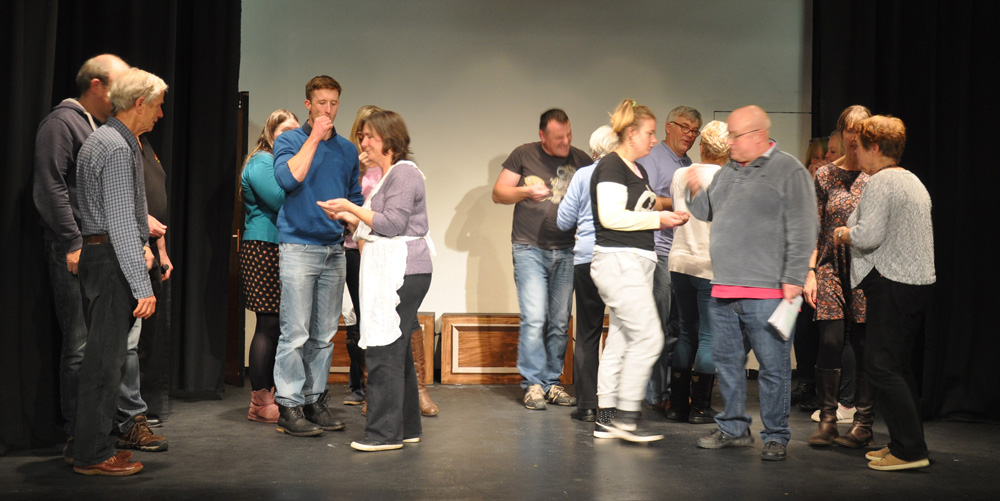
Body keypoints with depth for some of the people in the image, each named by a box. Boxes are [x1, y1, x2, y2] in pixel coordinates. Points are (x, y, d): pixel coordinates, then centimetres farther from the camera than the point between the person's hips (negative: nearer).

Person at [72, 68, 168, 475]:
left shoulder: (101, 140, 18)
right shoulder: (117, 148, -15)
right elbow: (121, 224, -21)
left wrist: (139, 241, 17)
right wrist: (142, 286, -23)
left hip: (98, 256, 11)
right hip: (112, 260, -11)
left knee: (102, 354, 15)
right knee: (106, 358, -5)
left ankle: (88, 444, 23)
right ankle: (92, 455, 2)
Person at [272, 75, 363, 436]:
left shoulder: (347, 149, 15)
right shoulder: (289, 141, 2)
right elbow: (288, 178, -17)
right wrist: (314, 137, -12)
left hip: (334, 250, 5)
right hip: (298, 247, -5)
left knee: (324, 335, 8)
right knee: (295, 333, -6)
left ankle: (315, 400, 17)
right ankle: (289, 406, 0)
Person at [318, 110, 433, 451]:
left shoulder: (404, 173, -10)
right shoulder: (389, 175, 22)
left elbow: (393, 223, -17)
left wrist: (351, 207, -10)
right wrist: (346, 216, 14)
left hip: (402, 271, -11)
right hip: (391, 270, 11)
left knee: (385, 351, -9)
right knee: (397, 350, 12)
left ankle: (385, 432, -4)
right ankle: (407, 427, 19)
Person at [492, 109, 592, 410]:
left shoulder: (581, 161, 10)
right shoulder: (523, 155, 4)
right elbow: (498, 193, 4)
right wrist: (526, 191, -14)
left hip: (566, 251, 3)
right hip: (530, 249, -3)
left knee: (560, 322, 5)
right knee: (534, 318, -11)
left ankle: (552, 383, 14)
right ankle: (533, 384, -1)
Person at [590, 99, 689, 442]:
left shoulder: (638, 170, 21)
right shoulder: (611, 167, -10)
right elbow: (611, 216, -20)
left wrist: (669, 217, 11)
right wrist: (657, 219, -13)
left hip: (637, 261, 10)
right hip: (617, 260, -10)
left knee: (620, 340, 8)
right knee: (648, 337, -12)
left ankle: (605, 419, 13)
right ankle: (626, 417, -5)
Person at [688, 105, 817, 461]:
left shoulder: (789, 171, -4)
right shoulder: (727, 172, 17)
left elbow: (802, 231, -8)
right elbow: (707, 212, 28)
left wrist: (792, 279, -14)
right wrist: (695, 191, 8)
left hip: (766, 292, -7)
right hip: (724, 289, 7)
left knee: (773, 367, -1)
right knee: (727, 361, 13)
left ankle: (775, 437, 10)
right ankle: (733, 428, 26)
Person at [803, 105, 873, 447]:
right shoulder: (825, 175, 8)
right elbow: (815, 228, 7)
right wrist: (810, 271, 1)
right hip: (832, 267, 1)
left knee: (864, 345, 0)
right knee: (830, 341, -5)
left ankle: (863, 422, 11)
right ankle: (827, 419, 7)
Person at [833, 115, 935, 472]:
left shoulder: (881, 181, -11)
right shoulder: (913, 181, 19)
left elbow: (868, 235, -20)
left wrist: (845, 233, 0)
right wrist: (854, 232, 20)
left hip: (893, 284, -10)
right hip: (920, 281, 10)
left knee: (882, 365, -6)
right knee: (898, 365, 14)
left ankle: (910, 449, -6)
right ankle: (906, 443, 18)